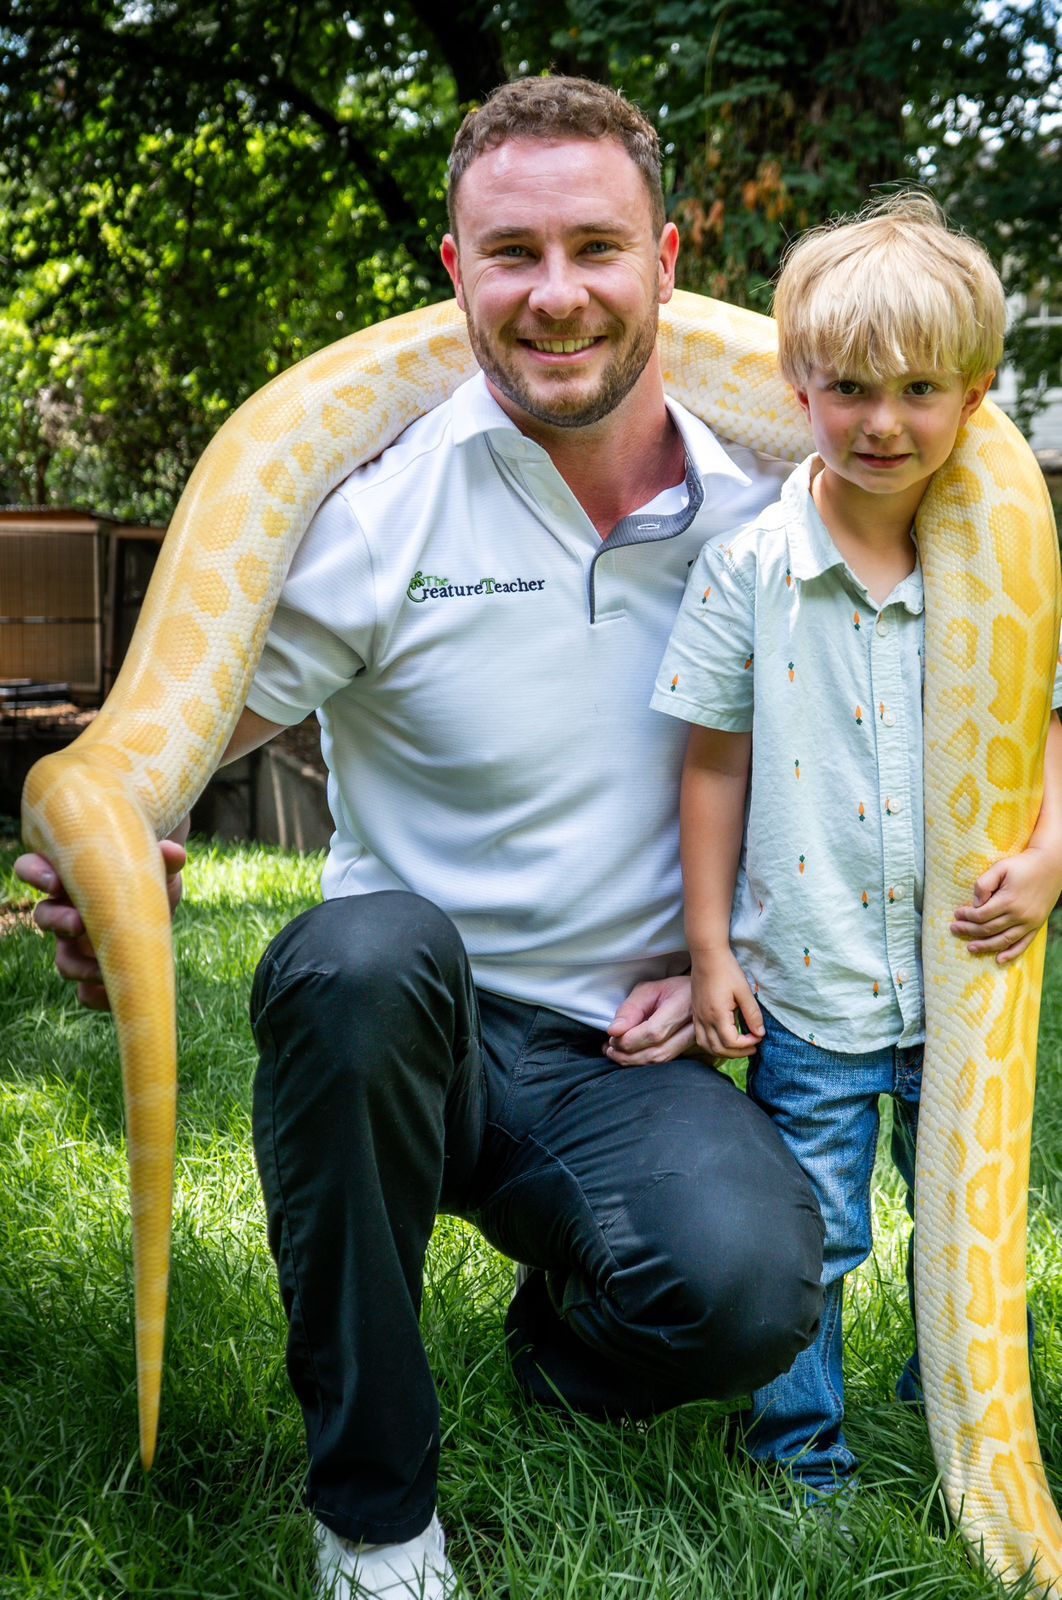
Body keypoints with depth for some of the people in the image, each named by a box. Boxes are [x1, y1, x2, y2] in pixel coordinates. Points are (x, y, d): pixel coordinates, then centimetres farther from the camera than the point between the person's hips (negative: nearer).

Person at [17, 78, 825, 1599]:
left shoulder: (765, 509, 0)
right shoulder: (379, 502, -9)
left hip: (628, 1060, 1)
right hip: (409, 1039, -1)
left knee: (754, 1287, -30)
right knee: (370, 950, -37)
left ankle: (567, 1319, 12)